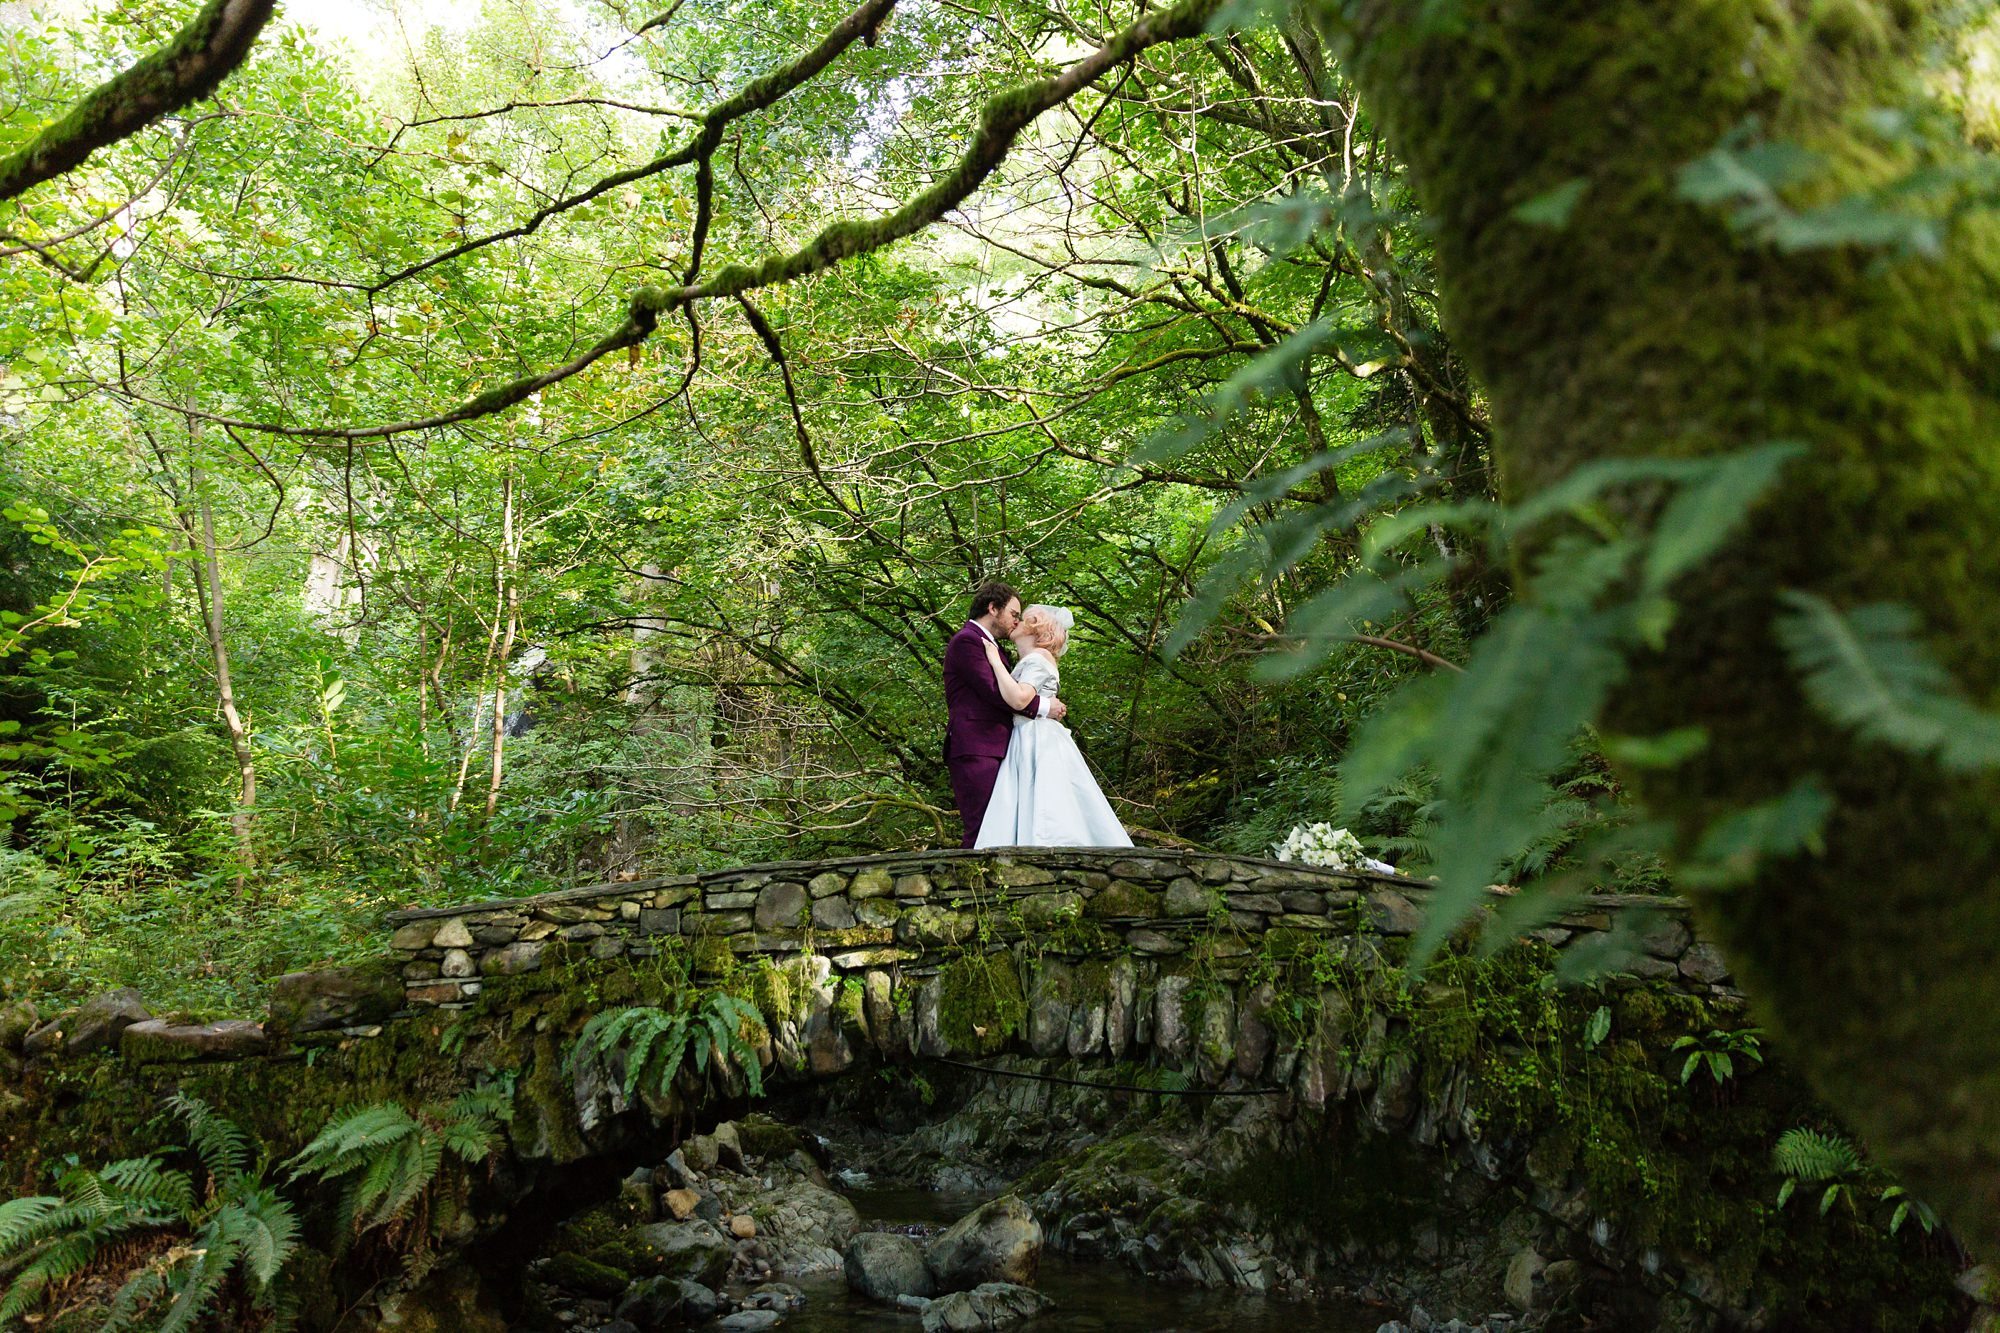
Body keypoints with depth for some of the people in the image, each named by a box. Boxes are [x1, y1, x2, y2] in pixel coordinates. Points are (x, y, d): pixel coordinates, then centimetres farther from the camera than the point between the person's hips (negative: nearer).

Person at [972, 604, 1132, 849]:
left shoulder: (1039, 657, -6)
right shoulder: (1030, 661, 21)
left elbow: (1018, 700, -22)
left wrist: (995, 660, -15)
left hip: (1040, 746, -9)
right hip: (1027, 746, 9)